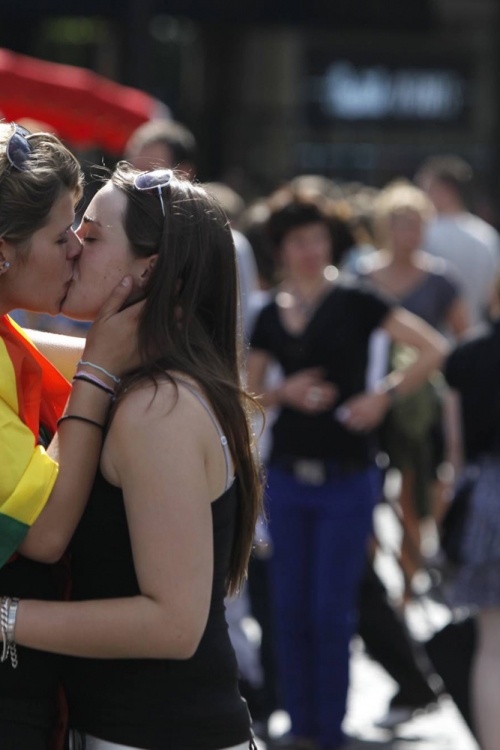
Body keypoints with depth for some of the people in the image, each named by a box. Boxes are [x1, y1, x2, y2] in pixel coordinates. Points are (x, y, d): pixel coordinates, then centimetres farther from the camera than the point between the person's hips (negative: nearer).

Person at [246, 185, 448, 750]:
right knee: (290, 607, 6)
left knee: (331, 609, -2)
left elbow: (434, 350, -9)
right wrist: (285, 392, -7)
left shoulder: (353, 301, -5)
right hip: (287, 476, 4)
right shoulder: (271, 317, 8)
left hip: (346, 480, -4)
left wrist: (383, 394, -16)